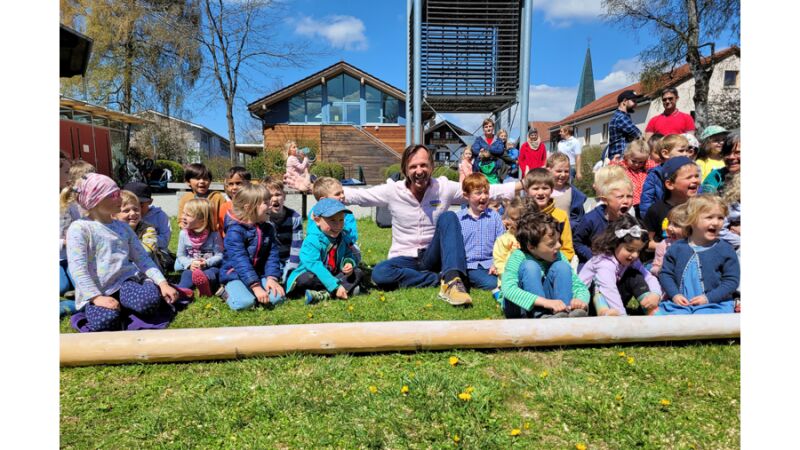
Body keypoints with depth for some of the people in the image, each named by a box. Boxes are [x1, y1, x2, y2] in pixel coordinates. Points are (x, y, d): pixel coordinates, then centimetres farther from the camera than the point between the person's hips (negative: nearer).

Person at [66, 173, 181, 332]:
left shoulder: (123, 227, 13)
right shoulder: (79, 228, -3)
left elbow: (142, 258, 9)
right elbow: (78, 268, -12)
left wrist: (162, 283, -5)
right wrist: (96, 297, -23)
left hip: (126, 281, 3)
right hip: (95, 291, -3)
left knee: (151, 301, -30)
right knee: (106, 322, -32)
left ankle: (121, 309, 1)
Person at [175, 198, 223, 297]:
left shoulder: (214, 235, -5)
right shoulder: (184, 234, 4)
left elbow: (219, 255, -7)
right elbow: (181, 255, 7)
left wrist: (207, 263, -24)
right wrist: (189, 264, -14)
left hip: (210, 267, -3)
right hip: (191, 268, 3)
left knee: (214, 271, -35)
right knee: (187, 274, -30)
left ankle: (205, 281, -70)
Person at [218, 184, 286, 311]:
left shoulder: (268, 228, 4)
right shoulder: (235, 230, -17)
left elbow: (273, 254, 1)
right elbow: (240, 260, -24)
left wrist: (272, 278, -15)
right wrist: (255, 286, -31)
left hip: (259, 275, 5)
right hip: (235, 275, -5)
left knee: (278, 297, -17)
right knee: (244, 303, -29)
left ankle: (248, 292, 7)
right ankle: (226, 292, 3)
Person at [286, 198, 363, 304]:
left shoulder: (344, 238, 0)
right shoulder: (312, 241, -22)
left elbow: (348, 255, 9)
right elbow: (315, 266, -30)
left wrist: (348, 263, -20)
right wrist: (335, 286, -36)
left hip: (333, 275, 6)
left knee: (358, 272, -10)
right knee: (306, 279, -35)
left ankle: (322, 294, -28)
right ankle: (348, 288, -26)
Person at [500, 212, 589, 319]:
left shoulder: (558, 256, -6)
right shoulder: (518, 257, -19)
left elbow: (580, 286, -6)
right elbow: (508, 289, -36)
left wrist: (581, 299, -32)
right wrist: (545, 302, -47)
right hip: (522, 308, -3)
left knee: (561, 266, -17)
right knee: (530, 266, -28)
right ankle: (542, 318, -35)